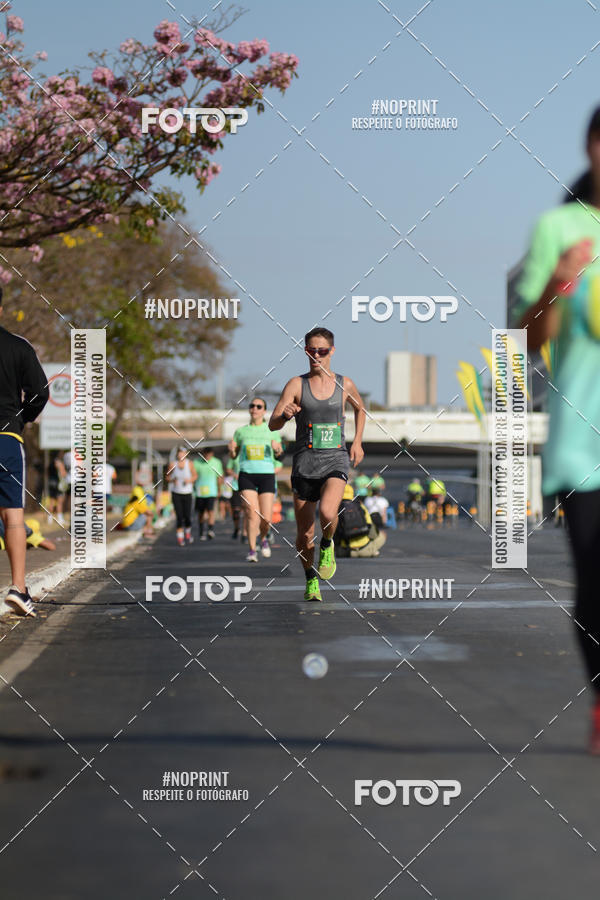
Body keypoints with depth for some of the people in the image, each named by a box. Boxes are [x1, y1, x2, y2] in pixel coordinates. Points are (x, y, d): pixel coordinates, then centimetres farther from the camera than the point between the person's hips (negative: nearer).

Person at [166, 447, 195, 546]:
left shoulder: (189, 463, -4)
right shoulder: (173, 464, -5)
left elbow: (194, 475, 8)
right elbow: (167, 477, 7)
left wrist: (190, 480, -11)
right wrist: (172, 480, -14)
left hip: (187, 493, 0)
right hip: (176, 493, 0)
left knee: (187, 516, -3)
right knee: (179, 517, -7)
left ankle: (188, 533, 26)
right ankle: (180, 538, 2)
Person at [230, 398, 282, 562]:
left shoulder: (272, 430, 9)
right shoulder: (241, 431, 11)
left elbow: (279, 453, 16)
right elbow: (234, 455, 17)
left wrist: (277, 449, -7)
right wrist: (232, 449, -6)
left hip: (266, 475, 0)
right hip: (246, 475, 0)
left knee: (266, 519, -5)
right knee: (252, 514, -14)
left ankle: (263, 538, 29)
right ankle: (252, 551, -4)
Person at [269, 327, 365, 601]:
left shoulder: (345, 384, 5)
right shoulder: (296, 385, -1)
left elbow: (360, 408, 27)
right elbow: (272, 424, -6)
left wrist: (357, 442, 17)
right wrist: (285, 414, -27)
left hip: (336, 460, 0)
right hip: (305, 462, 1)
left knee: (327, 513, -28)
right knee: (304, 533, 4)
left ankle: (327, 546, 5)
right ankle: (311, 580, 28)